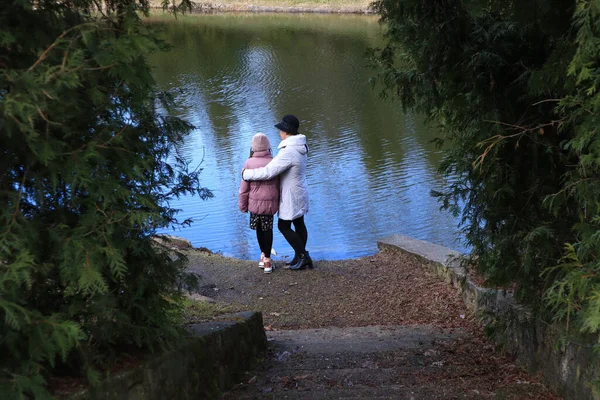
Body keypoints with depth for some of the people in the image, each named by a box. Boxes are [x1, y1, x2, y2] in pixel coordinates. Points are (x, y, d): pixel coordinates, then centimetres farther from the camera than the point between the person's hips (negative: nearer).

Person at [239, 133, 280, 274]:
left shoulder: (249, 163, -11)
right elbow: (279, 186, -1)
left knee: (259, 229, 20)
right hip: (270, 203, 0)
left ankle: (264, 255, 30)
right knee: (267, 229, 15)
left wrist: (242, 205, 7)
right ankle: (267, 260, 14)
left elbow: (244, 187, -6)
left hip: (254, 203, 0)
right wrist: (280, 204, 13)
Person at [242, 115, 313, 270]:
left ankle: (303, 256, 8)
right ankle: (300, 257, 26)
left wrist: (246, 174, -16)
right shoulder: (299, 147, 2)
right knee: (299, 224, 16)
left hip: (291, 196, -9)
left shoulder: (288, 152, -29)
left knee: (283, 226, 4)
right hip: (299, 193, 9)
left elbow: (267, 172, -29)